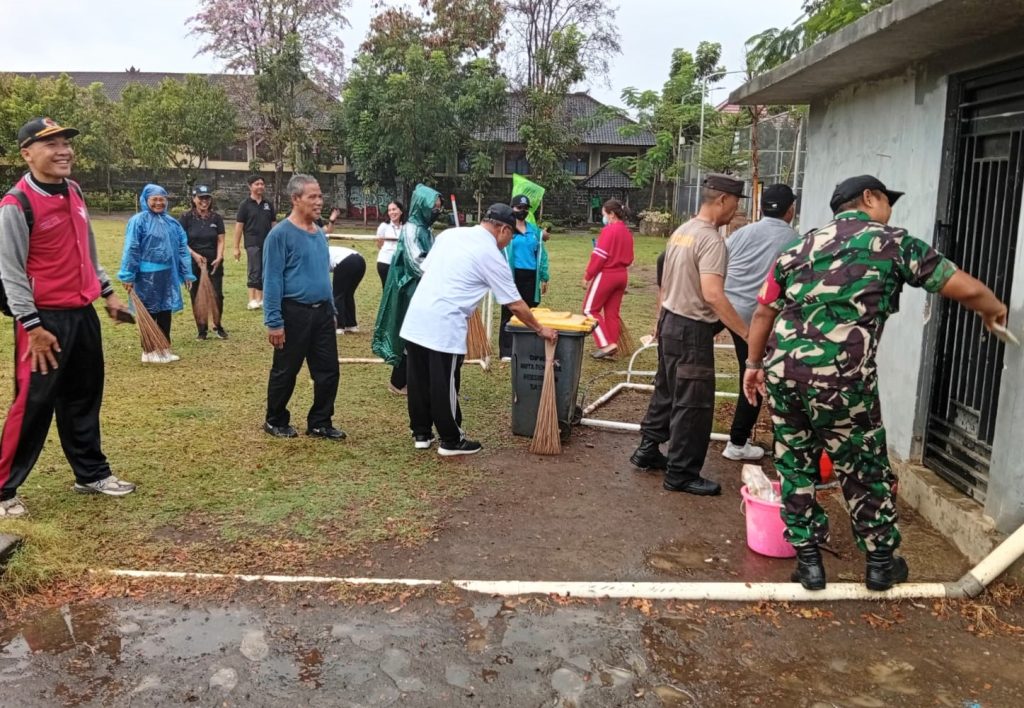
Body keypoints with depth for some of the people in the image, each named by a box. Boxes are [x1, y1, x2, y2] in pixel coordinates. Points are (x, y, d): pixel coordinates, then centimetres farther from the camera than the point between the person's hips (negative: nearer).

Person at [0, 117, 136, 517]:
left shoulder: (74, 192, 9)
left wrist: (107, 292, 18)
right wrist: (32, 326, -17)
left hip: (83, 313, 8)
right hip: (45, 319, -8)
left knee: (84, 398, 16)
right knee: (33, 406, -2)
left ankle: (91, 473, 30)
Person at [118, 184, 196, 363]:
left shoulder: (172, 222, 9)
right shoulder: (139, 221, -8)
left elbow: (182, 248, 12)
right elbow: (131, 249, -10)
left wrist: (187, 273, 10)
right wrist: (128, 276, -13)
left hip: (168, 274, 6)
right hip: (147, 275, -6)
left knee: (165, 312, 13)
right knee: (149, 313, 3)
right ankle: (148, 351, 13)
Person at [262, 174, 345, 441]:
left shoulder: (320, 233, 10)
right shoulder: (280, 234, -12)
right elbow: (272, 280, -14)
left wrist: (332, 310, 18)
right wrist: (274, 322, -18)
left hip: (322, 312, 7)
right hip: (294, 313, -6)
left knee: (328, 371, 8)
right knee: (285, 372, 8)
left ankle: (320, 423, 21)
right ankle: (275, 421, 25)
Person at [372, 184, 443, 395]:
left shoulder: (425, 229, 13)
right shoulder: (411, 229, -13)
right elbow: (416, 262, -20)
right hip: (412, 290, -8)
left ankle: (408, 379, 18)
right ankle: (398, 382, 9)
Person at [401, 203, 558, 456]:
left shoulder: (450, 233, 14)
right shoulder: (492, 256, -5)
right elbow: (515, 304, -1)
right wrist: (540, 329, 11)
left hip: (416, 318, 7)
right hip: (444, 326, -7)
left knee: (419, 381, 15)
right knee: (444, 386, 4)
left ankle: (421, 434, 27)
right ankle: (451, 441, 16)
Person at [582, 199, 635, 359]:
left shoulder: (609, 230, -14)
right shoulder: (627, 231, 11)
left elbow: (599, 256, -17)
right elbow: (629, 259, 15)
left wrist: (587, 277, -11)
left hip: (606, 274, -8)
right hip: (622, 275, 8)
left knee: (590, 309, 2)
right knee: (612, 312, 12)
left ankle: (606, 344, -7)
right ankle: (612, 345, 15)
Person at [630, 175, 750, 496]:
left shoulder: (681, 231, 9)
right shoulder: (711, 239, -19)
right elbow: (712, 294, -28)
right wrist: (747, 333, -28)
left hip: (669, 322, 9)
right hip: (691, 330, -9)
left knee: (666, 392, 21)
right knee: (693, 403, 0)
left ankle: (648, 450, 32)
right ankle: (681, 474, 8)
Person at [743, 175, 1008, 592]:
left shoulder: (800, 247, 17)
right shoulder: (893, 242, 5)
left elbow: (763, 314, 17)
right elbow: (967, 289, 4)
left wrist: (755, 364, 28)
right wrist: (993, 311, 25)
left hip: (782, 372, 4)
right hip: (842, 381, -4)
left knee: (795, 469, 17)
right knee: (865, 473, 15)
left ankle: (808, 561, 24)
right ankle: (881, 563, 30)